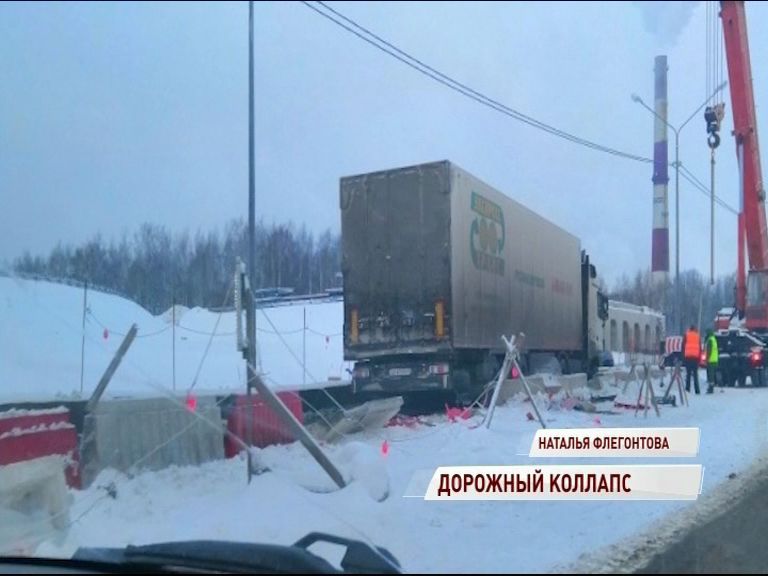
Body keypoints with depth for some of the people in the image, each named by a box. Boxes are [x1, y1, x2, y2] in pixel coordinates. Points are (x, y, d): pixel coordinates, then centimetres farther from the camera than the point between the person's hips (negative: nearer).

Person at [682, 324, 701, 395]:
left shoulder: (686, 335, 6)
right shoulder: (698, 336, 9)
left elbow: (683, 346, 4)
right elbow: (700, 348, 8)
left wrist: (683, 356, 7)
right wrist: (699, 357, 11)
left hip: (688, 357, -1)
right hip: (696, 357, 1)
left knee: (688, 373, 3)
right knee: (695, 374, 3)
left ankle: (687, 388, -4)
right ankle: (697, 389, -4)